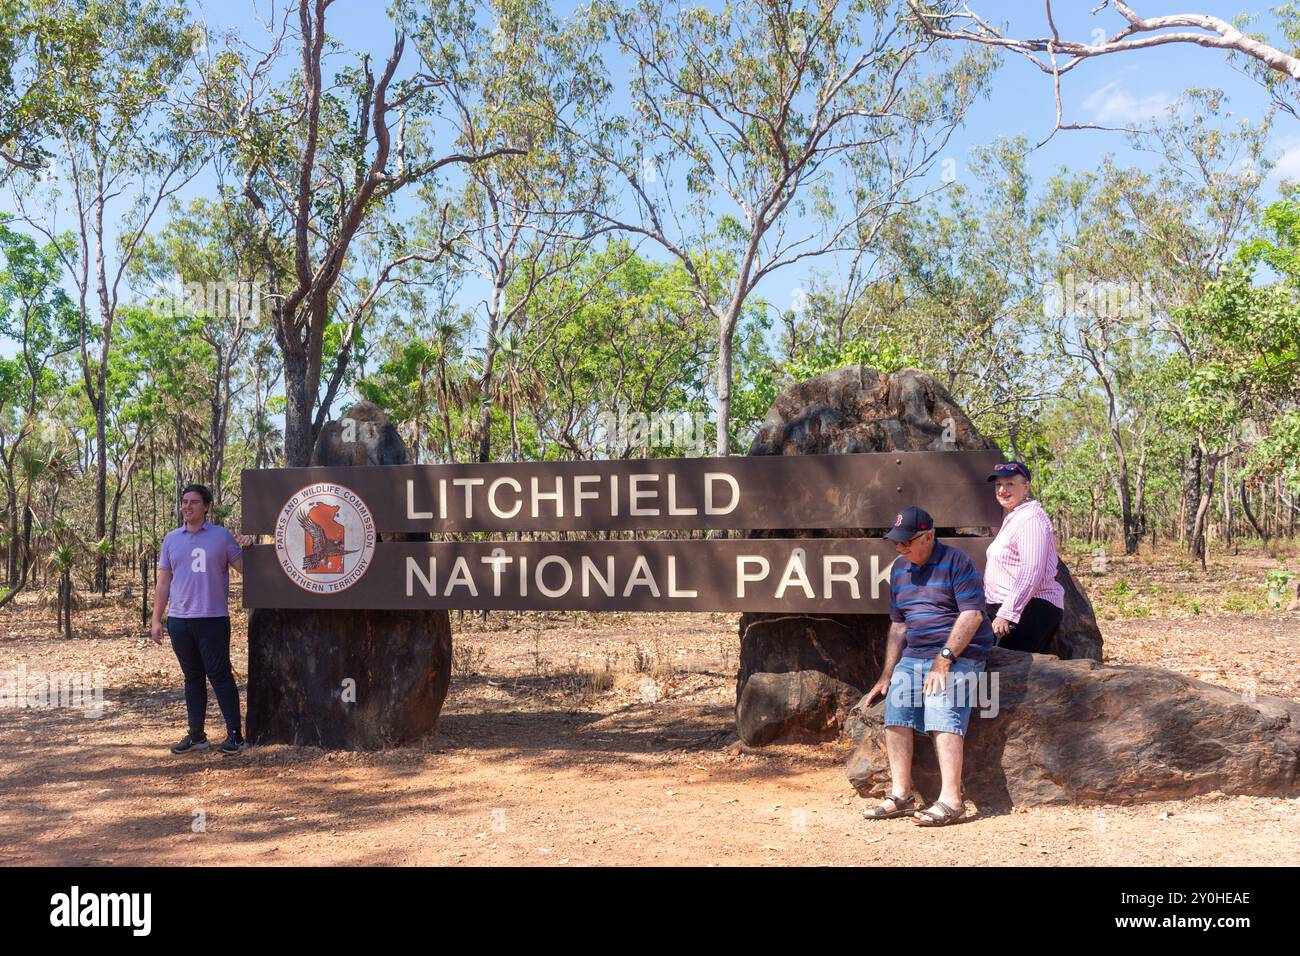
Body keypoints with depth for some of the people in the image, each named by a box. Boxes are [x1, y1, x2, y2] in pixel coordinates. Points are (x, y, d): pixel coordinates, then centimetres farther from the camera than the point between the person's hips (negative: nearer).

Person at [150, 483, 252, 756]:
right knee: (192, 677, 11)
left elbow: (243, 568, -2)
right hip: (179, 621, 4)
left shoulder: (222, 536, 0)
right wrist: (156, 620, 10)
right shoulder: (171, 539, 11)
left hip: (213, 620, -4)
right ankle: (196, 735, 18)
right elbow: (163, 583, 13)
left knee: (220, 676, -4)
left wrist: (248, 548, -22)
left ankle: (234, 734, 2)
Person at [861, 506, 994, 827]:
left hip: (958, 654, -7)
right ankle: (901, 795, -3)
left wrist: (944, 658, -19)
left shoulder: (955, 561, -6)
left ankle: (950, 800, -24)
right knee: (895, 715, -9)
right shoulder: (899, 568, 16)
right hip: (913, 655, 7)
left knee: (943, 717, -23)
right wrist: (887, 674, 14)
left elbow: (972, 614, -14)